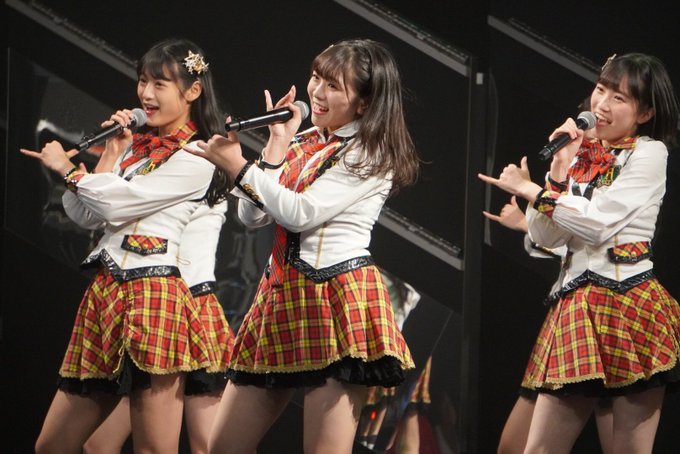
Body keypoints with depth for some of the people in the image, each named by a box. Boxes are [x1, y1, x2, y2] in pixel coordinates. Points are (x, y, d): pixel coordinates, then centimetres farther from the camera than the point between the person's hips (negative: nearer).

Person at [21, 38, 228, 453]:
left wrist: (67, 169, 3)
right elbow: (86, 216, 12)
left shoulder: (196, 158, -5)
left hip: (151, 294, -9)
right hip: (104, 291, 9)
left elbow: (115, 203, -12)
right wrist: (112, 151, 7)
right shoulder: (135, 145, 20)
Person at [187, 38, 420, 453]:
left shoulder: (374, 154, -6)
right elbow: (252, 216, 8)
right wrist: (277, 145, 3)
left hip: (340, 298, -8)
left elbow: (302, 212, -15)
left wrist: (237, 166, -9)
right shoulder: (301, 143, 15)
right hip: (282, 295, 8)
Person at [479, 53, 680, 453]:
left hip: (628, 299, -6)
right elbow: (545, 237, 7)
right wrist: (559, 168, -3)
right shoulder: (580, 155, 16)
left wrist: (529, 191, -4)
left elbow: (598, 223, -12)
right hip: (576, 302, 6)